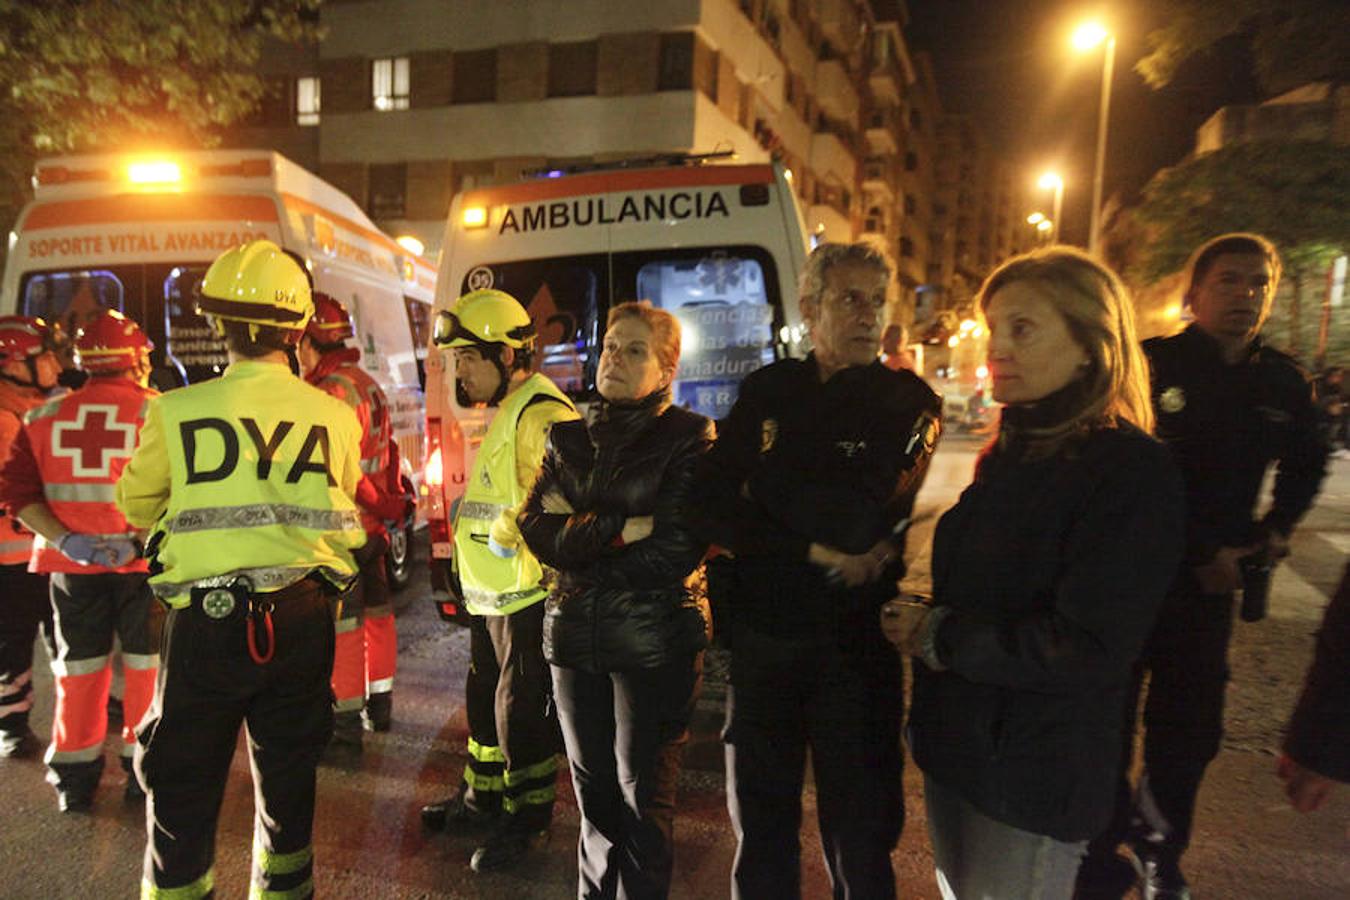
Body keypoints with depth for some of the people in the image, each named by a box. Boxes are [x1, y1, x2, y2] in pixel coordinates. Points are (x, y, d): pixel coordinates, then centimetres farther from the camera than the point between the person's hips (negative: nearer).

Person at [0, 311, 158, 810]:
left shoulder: (45, 418, 3)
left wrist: (66, 540, -8)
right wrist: (140, 539, -16)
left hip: (72, 563, 3)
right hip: (146, 563, -3)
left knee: (80, 668, 16)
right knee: (145, 664, 12)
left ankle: (75, 777, 26)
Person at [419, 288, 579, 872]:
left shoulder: (542, 413, -20)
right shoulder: (504, 411, 16)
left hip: (526, 596, -11)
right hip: (492, 595, 11)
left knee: (523, 708, 4)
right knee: (485, 697, 22)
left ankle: (525, 818, 23)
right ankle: (484, 797, 41)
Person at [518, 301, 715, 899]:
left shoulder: (689, 437, -6)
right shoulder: (569, 438, 9)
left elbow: (676, 547, -16)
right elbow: (536, 530, -2)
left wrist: (577, 533, -9)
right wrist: (620, 529, -15)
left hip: (655, 636, -4)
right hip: (573, 630, 5)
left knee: (642, 788, 8)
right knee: (591, 783, 17)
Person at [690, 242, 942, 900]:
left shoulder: (908, 402, -4)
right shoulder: (768, 391, 3)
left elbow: (858, 520, -19)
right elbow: (708, 509, -7)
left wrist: (763, 482, -12)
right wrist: (813, 549, -16)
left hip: (856, 646, -2)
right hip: (762, 633, 3)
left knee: (858, 833, 13)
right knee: (761, 822, 18)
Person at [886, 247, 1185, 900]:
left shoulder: (1130, 472, -18)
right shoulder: (1007, 454, 6)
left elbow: (1088, 647, -22)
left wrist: (938, 637, -17)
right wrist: (918, 620, -2)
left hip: (1032, 776, -7)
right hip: (954, 746, 7)